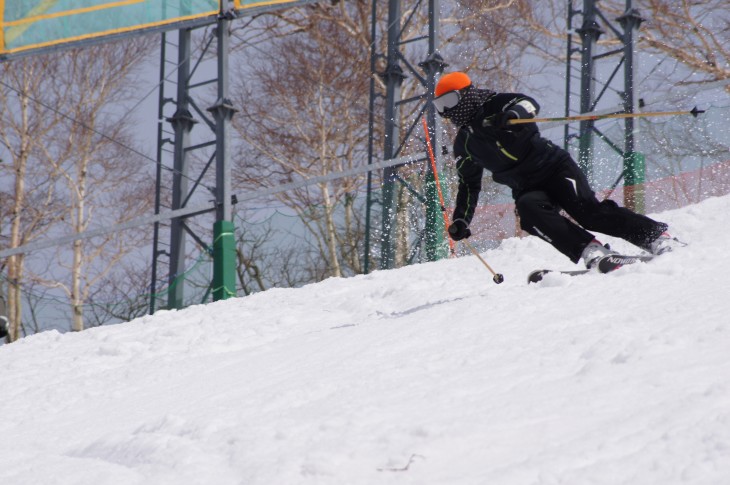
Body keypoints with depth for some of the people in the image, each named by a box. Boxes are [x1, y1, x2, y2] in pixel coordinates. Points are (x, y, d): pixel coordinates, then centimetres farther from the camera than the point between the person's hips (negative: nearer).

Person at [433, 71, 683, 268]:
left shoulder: (494, 107, -1)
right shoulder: (464, 144, 16)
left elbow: (528, 104, -20)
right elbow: (469, 185, 27)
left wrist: (513, 114, -42)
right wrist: (460, 220, 17)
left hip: (553, 167, -5)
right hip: (527, 188, 5)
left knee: (587, 211, -24)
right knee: (529, 210, -30)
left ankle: (658, 237, -22)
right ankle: (591, 251, -38)